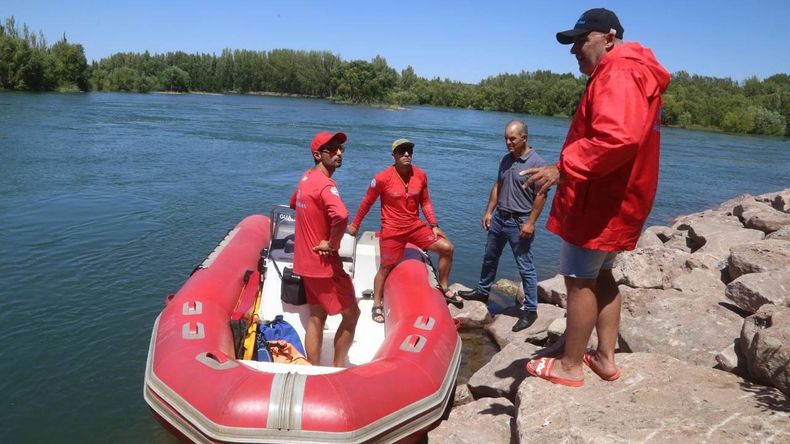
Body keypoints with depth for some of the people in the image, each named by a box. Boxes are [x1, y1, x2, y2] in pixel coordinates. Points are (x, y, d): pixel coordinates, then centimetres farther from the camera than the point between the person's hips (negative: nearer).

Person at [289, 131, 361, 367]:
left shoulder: (307, 177, 7)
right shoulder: (325, 185, -22)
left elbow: (293, 202, 29)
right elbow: (341, 216, -41)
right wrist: (333, 244, -24)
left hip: (306, 262, 9)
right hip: (324, 264, -9)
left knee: (316, 317, 16)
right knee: (352, 313, 7)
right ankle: (337, 368, 17)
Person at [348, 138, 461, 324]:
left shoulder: (420, 175, -3)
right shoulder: (382, 178, -16)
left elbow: (425, 202, 9)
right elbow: (367, 203, -4)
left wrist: (434, 225, 2)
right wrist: (355, 225, 5)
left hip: (415, 226, 5)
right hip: (392, 230, -4)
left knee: (447, 248, -2)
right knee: (385, 268, 3)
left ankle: (443, 289, 14)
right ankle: (377, 305, 24)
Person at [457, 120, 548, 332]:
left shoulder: (537, 163, -15)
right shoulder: (506, 159, 8)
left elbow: (541, 196, -17)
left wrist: (530, 223, -20)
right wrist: (489, 211, 11)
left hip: (519, 222, -8)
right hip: (499, 217, 8)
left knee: (525, 267, -1)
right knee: (489, 257, 21)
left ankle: (530, 310, 8)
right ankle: (482, 291, 40)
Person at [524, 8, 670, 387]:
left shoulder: (618, 74, -17)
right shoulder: (631, 75, 18)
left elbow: (617, 138, -33)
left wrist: (563, 168, -27)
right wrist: (570, 168, 16)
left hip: (599, 202, -11)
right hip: (616, 200, 11)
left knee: (580, 280, -2)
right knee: (600, 274, 19)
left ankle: (570, 367, 10)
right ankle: (605, 357, 28)